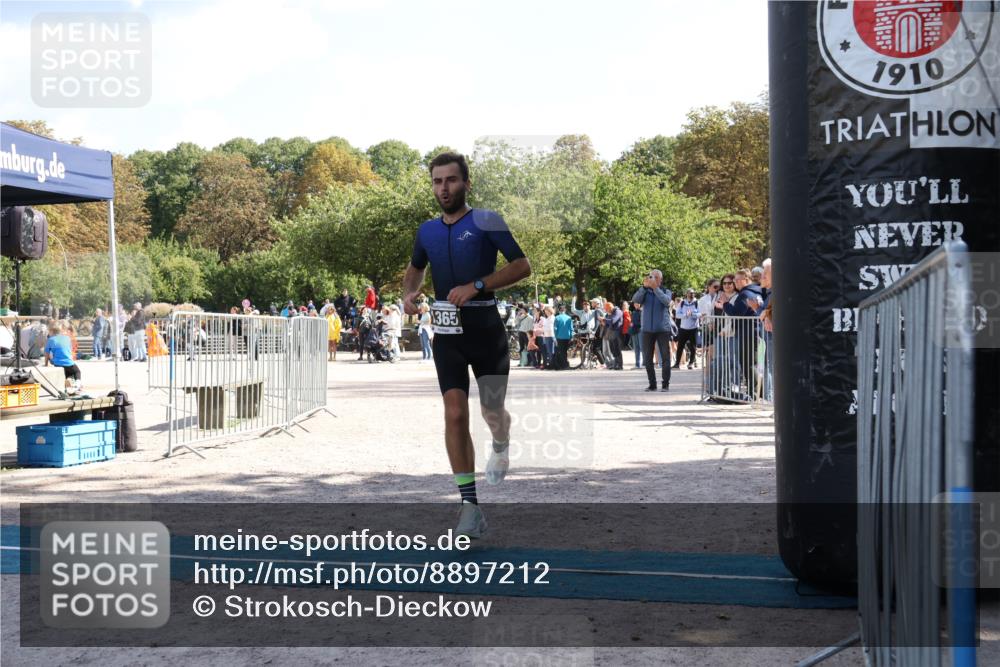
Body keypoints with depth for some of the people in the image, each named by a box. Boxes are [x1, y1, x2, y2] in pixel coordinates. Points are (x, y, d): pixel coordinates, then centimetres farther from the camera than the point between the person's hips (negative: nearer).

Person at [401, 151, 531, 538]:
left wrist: (477, 286, -20)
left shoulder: (486, 221, -5)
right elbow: (414, 269, 27)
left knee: (493, 412, 9)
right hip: (446, 332, 3)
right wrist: (409, 294, 5)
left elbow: (522, 266, -10)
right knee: (455, 414, -11)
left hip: (485, 329, -3)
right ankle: (470, 505, -8)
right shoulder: (427, 231, 10)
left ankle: (500, 448, 48)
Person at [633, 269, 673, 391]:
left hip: (663, 329, -2)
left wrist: (655, 288, -25)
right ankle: (652, 384, 14)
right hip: (647, 329, 2)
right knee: (647, 358, 4)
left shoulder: (666, 292, 6)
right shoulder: (645, 292, 9)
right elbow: (635, 300, -10)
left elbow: (666, 301, -16)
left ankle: (666, 384, 2)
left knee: (665, 357, -4)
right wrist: (644, 287, -23)